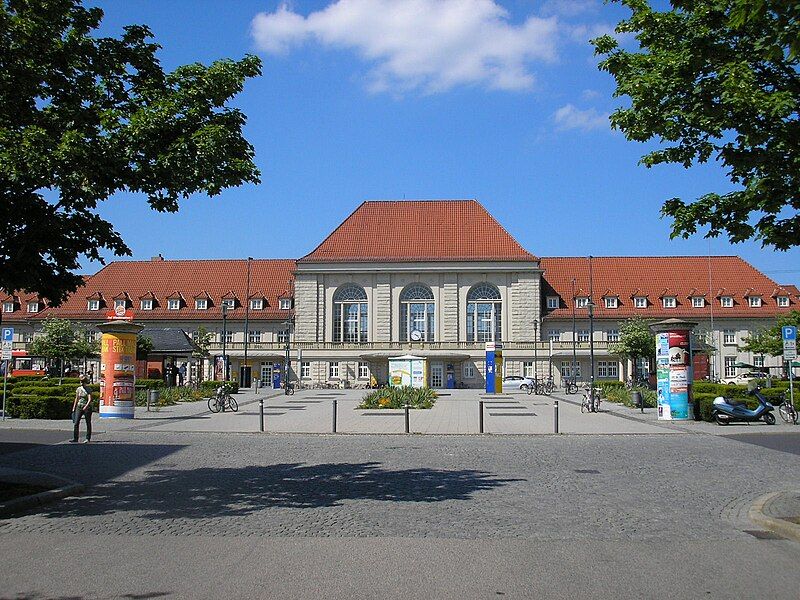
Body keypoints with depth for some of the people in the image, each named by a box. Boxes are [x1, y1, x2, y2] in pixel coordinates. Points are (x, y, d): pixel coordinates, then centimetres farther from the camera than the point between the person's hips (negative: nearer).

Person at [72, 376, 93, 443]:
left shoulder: (88, 390, -5)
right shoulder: (78, 389, 9)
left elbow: (90, 400, -15)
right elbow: (76, 399, 16)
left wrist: (86, 406, -30)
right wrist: (74, 408, 14)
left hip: (87, 408, -4)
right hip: (79, 407, 4)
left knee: (88, 423, 2)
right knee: (76, 423, -5)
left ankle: (88, 438, 8)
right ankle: (75, 438, -3)